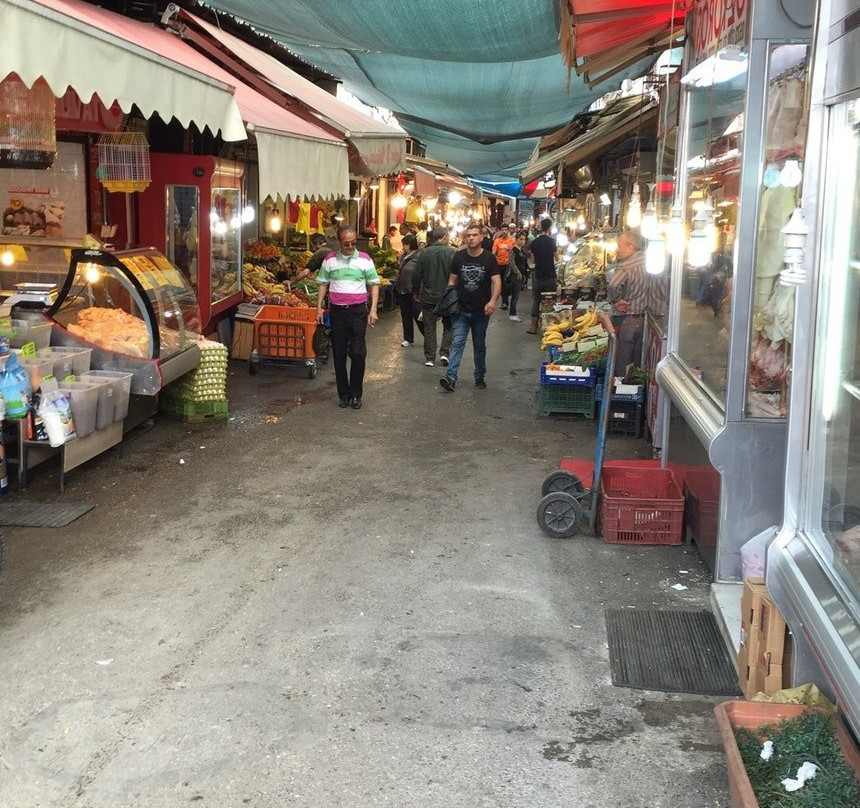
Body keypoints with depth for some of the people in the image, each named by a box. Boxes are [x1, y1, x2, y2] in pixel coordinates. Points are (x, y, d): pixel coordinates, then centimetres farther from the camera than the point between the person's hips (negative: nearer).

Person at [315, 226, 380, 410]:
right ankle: (344, 394, 15)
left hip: (358, 311, -1)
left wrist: (373, 309, -5)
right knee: (339, 354, 5)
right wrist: (319, 308, 3)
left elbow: (374, 285, 4)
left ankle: (356, 394, 8)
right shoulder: (330, 260, 5)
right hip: (337, 311, 1)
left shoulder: (365, 259, 2)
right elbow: (323, 284, 10)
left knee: (358, 354, -3)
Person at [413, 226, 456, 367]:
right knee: (448, 326, 16)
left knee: (429, 328, 10)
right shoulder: (451, 253, -12)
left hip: (428, 297, 2)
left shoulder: (424, 253, -3)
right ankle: (444, 353, 4)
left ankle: (430, 358, 11)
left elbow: (416, 275, 1)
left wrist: (416, 292, 14)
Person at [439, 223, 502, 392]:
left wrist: (493, 300, -26)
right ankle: (451, 377, -17)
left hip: (481, 311, 0)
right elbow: (452, 280, 8)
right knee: (457, 343, -9)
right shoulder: (459, 257, 2)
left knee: (479, 345, 13)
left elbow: (496, 281, -10)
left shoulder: (489, 258, -4)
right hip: (461, 310, 0)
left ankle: (480, 377, 25)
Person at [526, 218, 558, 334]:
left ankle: (533, 327, 8)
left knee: (536, 301, 10)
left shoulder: (534, 242, 1)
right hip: (550, 276, -3)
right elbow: (556, 256, 0)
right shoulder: (551, 241, -9)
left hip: (538, 276, 3)